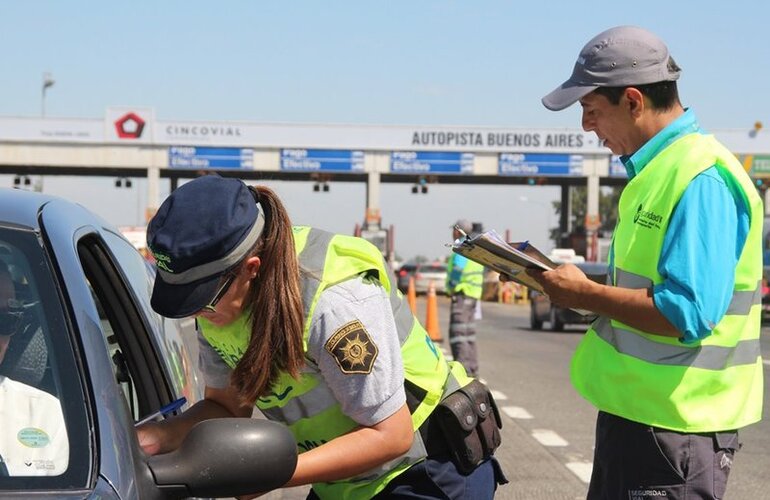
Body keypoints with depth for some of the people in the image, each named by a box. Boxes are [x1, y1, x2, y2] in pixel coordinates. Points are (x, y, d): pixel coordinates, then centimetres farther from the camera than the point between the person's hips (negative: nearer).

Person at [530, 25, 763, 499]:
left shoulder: (700, 178, -21)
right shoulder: (655, 168, 10)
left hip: (674, 423, -10)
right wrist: (574, 279, 5)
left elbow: (689, 314, -28)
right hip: (635, 407, 10)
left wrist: (585, 293, -18)